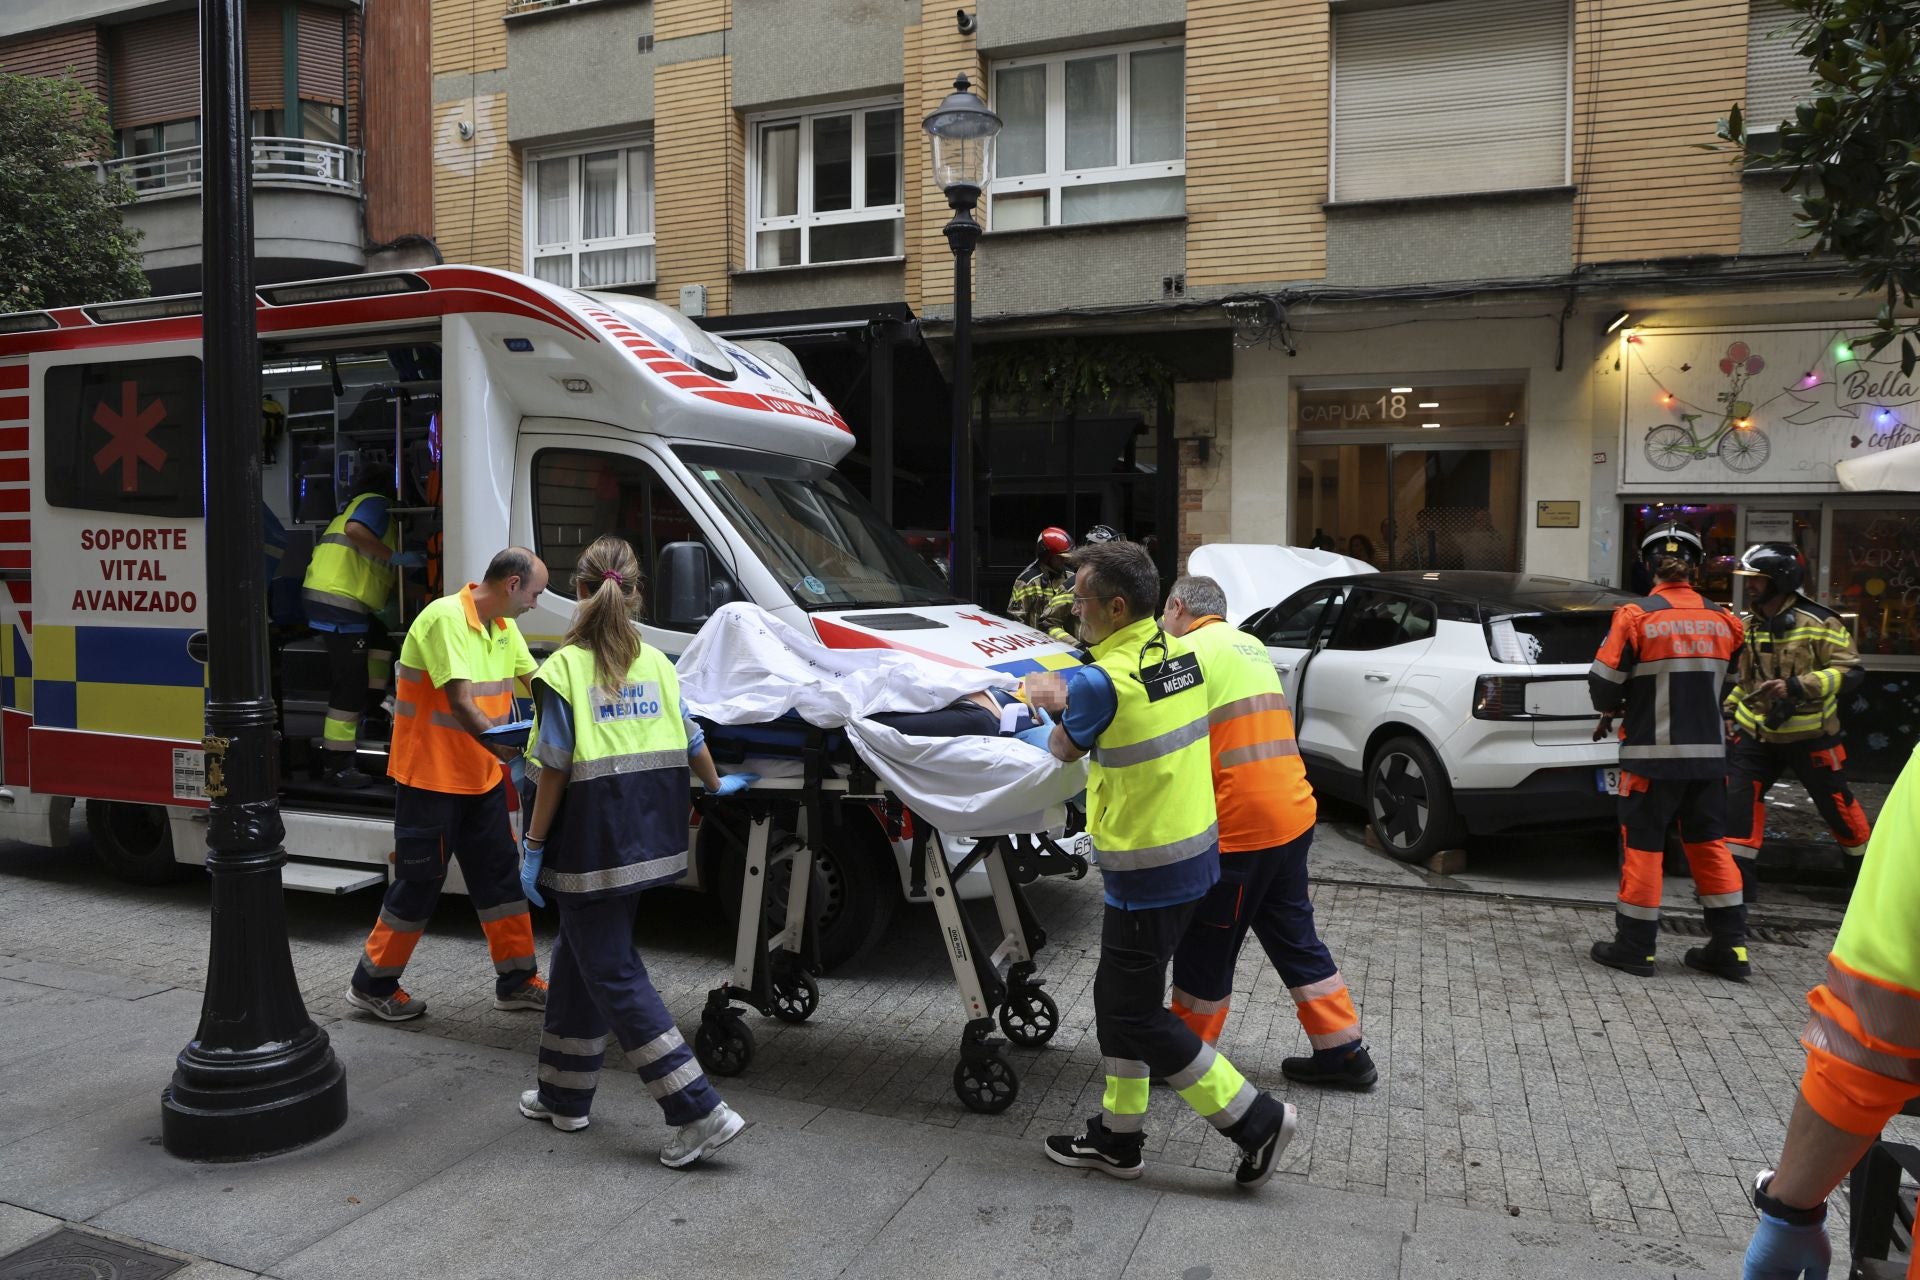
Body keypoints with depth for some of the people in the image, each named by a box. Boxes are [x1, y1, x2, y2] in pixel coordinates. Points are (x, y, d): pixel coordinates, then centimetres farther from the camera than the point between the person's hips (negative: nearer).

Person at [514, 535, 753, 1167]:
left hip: (590, 847, -6)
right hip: (649, 842, 7)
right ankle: (564, 1096, 34)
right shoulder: (657, 664, 5)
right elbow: (690, 742, 12)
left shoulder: (564, 670, -12)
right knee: (578, 960, 21)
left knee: (612, 975, 1)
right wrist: (717, 785, 31)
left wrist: (534, 845, -4)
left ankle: (700, 1112, -3)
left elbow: (554, 770, -12)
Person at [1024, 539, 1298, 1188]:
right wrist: (1066, 700, 16)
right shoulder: (1180, 653, 1)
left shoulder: (1103, 681, -22)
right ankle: (1117, 1135, 30)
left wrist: (1058, 703, 16)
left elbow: (1061, 749, -2)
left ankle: (1256, 1118, 12)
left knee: (1138, 1016, 5)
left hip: (1150, 873, -9)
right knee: (1117, 996, 19)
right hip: (1194, 850, 9)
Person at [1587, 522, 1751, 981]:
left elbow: (1603, 682, -11)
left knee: (1643, 846, 4)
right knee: (1709, 844, 15)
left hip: (1652, 754, -4)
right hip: (1708, 753, 5)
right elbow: (1723, 683, 12)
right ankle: (1731, 948, 19)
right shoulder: (1722, 620, 2)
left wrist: (1612, 710, 11)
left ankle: (1634, 947, 11)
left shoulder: (1636, 616, -12)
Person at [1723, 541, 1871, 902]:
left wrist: (1796, 686, -27)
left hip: (1809, 735, -5)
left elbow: (1851, 673, -17)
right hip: (1756, 733, 5)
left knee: (1836, 804, 8)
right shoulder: (1749, 625, 7)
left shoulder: (1818, 623, -13)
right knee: (1738, 799, -5)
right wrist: (1731, 710, 12)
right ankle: (1737, 876, 1)